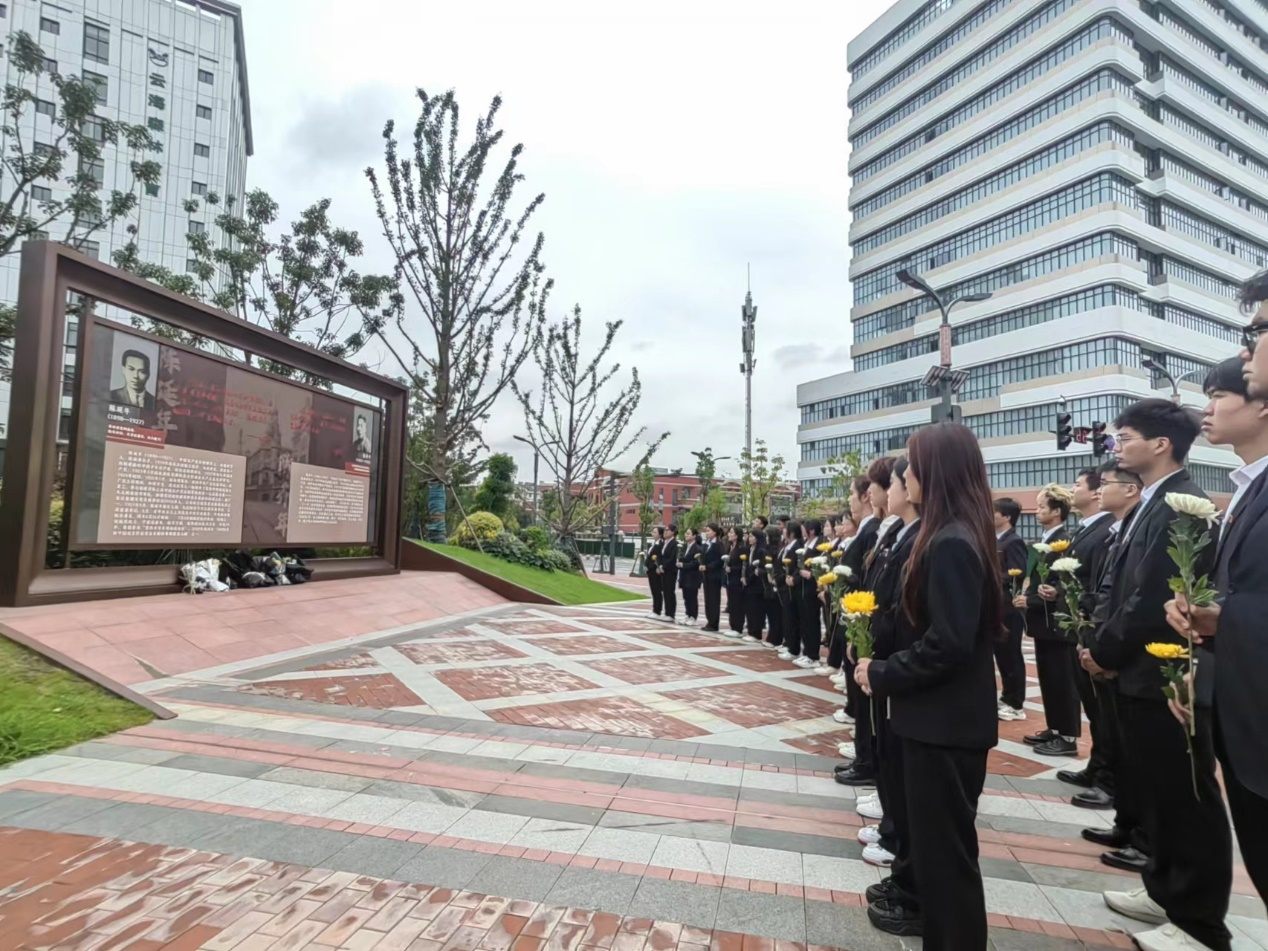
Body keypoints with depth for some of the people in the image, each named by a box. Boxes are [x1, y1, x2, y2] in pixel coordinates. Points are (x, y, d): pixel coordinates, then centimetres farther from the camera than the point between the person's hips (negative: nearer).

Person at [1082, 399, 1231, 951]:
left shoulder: (1183, 506, -19)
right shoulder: (1150, 506, 12)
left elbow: (1154, 599, -22)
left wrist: (1105, 653, -11)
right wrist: (1105, 648, 3)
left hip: (1167, 677, -9)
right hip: (1143, 673, 9)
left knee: (1189, 799, 5)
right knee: (1159, 794, 20)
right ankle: (1166, 892, 36)